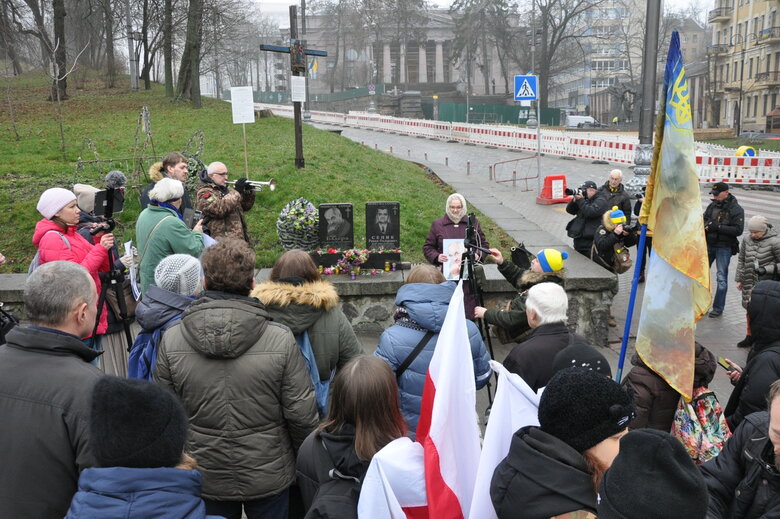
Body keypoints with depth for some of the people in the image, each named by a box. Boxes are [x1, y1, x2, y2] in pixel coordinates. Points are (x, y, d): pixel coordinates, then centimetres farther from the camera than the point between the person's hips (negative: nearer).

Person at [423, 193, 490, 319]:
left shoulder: (473, 223, 12)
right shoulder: (437, 224, 9)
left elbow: (484, 245, 16)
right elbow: (427, 247, 11)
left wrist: (478, 255, -4)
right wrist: (436, 257, -8)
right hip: (446, 275, -1)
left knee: (468, 311, -2)